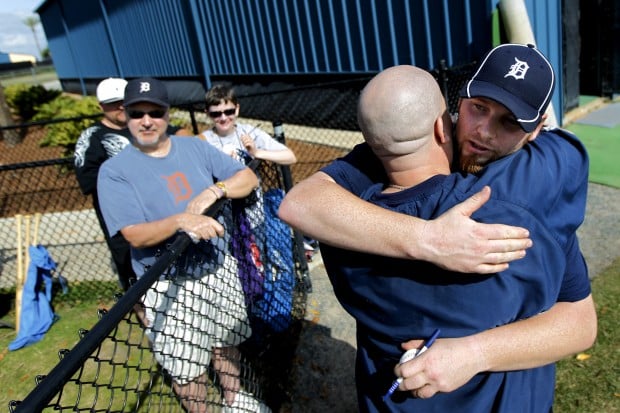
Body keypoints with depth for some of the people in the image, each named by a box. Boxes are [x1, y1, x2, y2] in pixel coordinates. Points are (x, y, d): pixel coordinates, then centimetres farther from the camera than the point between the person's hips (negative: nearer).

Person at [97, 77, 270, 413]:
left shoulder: (195, 147, 2)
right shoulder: (114, 171, -10)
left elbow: (248, 178, -1)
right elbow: (135, 235, -20)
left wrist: (214, 191, -21)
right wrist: (181, 220, -37)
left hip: (219, 265, 5)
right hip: (169, 283, -4)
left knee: (226, 341, 23)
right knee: (186, 366, 8)